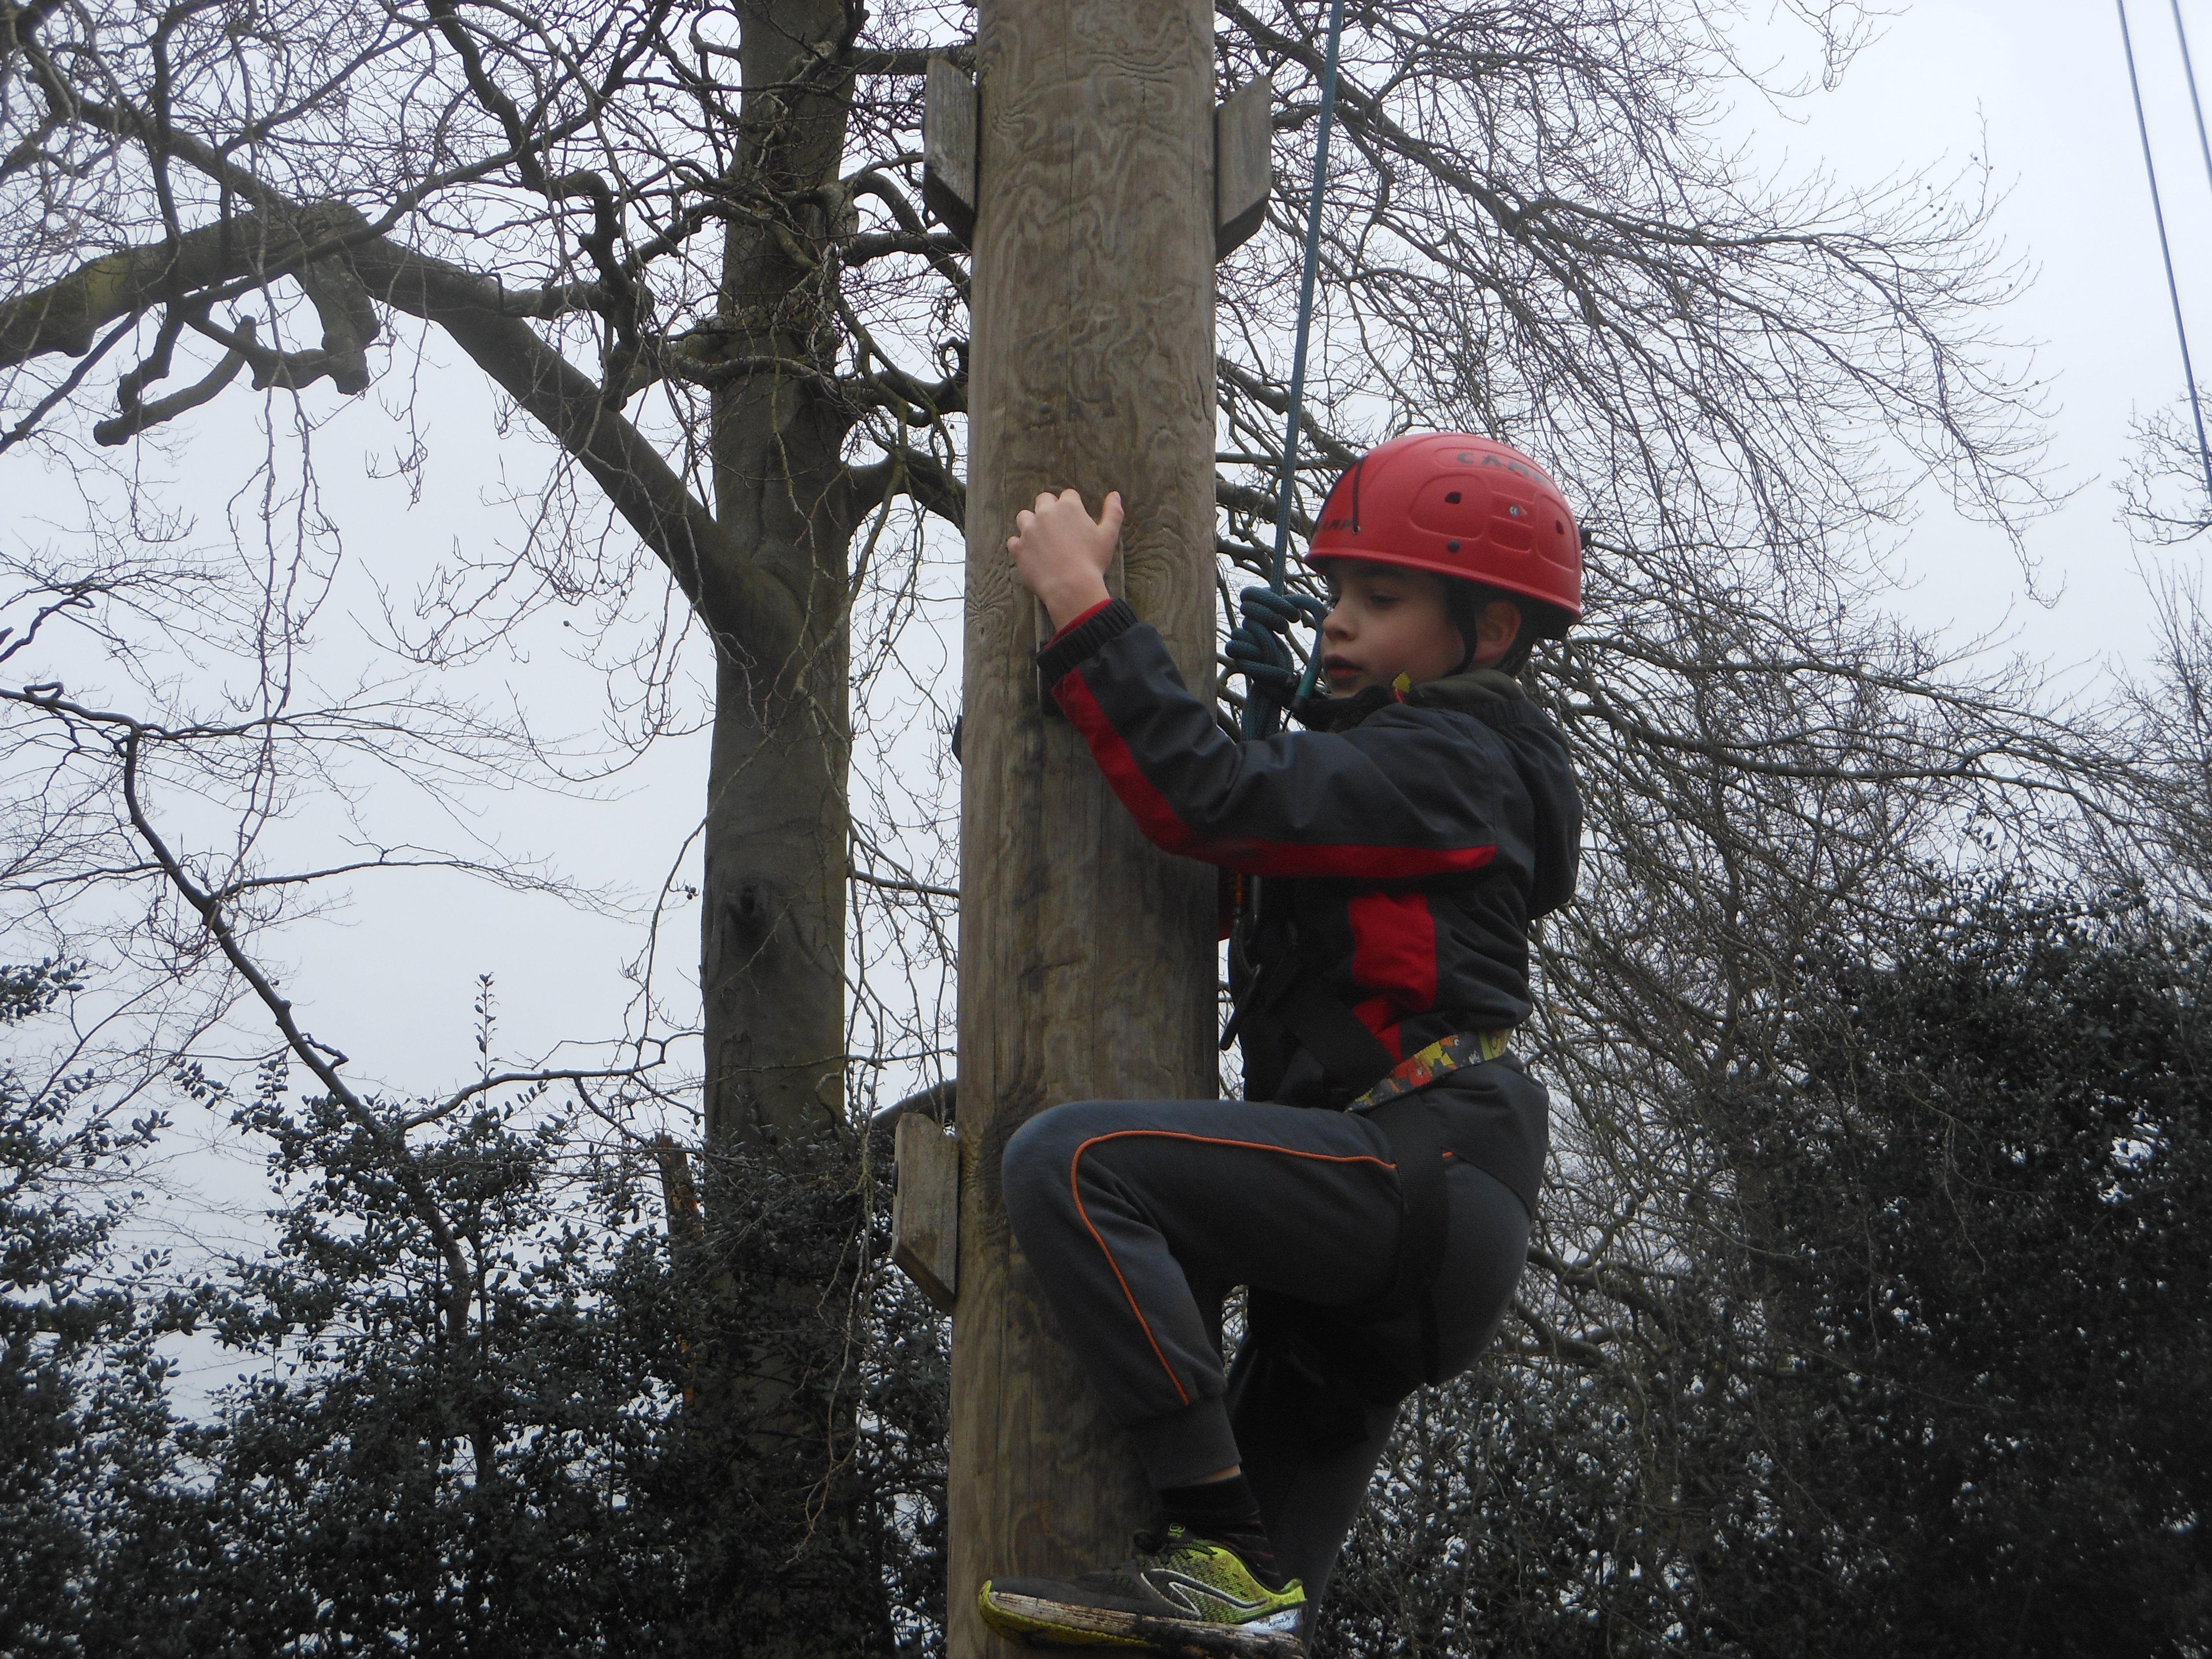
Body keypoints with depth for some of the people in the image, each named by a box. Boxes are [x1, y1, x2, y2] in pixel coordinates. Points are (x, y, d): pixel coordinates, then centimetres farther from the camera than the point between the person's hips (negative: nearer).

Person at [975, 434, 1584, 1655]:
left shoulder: (1448, 759, -5)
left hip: (1415, 1163, -11)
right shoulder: (1437, 761, 26)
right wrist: (1278, 699, 21)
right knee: (1280, 1552, 15)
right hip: (1421, 1212, 11)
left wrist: (1082, 605, -12)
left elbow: (1216, 805, -18)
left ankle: (1220, 1555, -26)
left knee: (1068, 1164, -26)